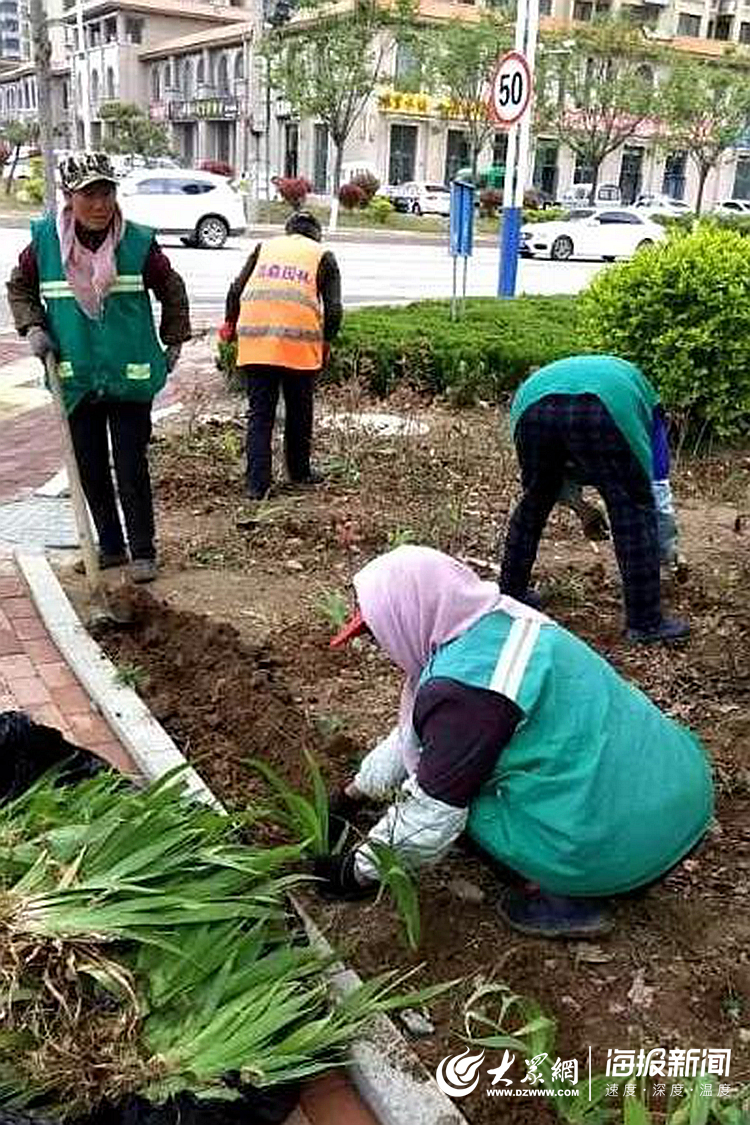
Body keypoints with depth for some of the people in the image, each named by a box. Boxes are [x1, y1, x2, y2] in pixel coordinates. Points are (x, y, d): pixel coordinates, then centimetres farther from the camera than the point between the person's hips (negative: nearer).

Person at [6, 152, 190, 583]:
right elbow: (19, 286, 14)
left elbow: (172, 289, 9)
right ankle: (110, 546, 27)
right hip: (75, 377, 3)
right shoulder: (45, 240, -2)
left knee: (132, 466, -1)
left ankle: (143, 551, 12)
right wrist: (33, 327, -1)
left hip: (130, 374, -3)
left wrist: (173, 343, 10)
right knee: (90, 467, 11)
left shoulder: (138, 241, -6)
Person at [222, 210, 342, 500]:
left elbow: (236, 289, 12)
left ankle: (257, 484, 3)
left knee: (259, 414, 6)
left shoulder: (265, 247, 20)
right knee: (299, 413, 16)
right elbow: (333, 309, 5)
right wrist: (326, 341, 18)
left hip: (255, 342, 2)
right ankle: (299, 472, 28)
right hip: (300, 344, -2)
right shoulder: (323, 256, 14)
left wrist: (230, 322, 26)